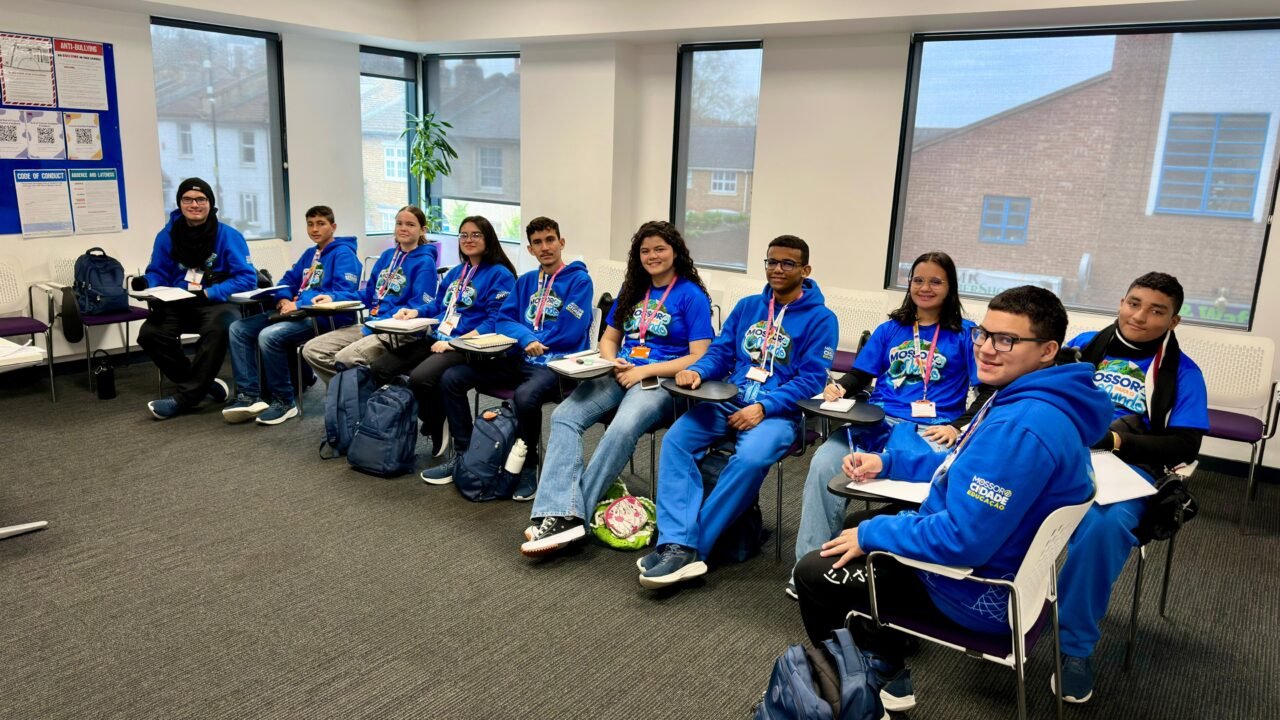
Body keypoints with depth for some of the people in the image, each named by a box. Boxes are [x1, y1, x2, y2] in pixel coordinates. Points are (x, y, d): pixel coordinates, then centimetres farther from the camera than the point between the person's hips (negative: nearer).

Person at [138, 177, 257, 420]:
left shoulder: (229, 236, -7)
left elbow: (247, 279, -12)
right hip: (177, 304, 4)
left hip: (217, 303, -4)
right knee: (149, 333, -24)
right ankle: (205, 384, -5)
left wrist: (207, 294, -21)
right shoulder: (167, 236, 4)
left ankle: (186, 397, -22)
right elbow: (158, 273, 11)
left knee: (217, 328, -38)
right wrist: (146, 284, -14)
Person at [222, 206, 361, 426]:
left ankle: (284, 401, -14)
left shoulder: (343, 254, -5)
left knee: (269, 336, -30)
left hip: (325, 318, -9)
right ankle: (249, 395, -8)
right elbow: (288, 281, 23)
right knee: (239, 328, -2)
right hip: (300, 313, 9)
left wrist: (299, 305, -21)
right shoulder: (309, 254, 22)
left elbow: (342, 293, -18)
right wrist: (283, 300, -2)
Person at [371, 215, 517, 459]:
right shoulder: (456, 272, 21)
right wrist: (415, 311, 6)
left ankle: (438, 430, -7)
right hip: (435, 339, 8)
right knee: (379, 369, -7)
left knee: (420, 378, -34)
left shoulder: (500, 274, -4)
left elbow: (495, 321, -13)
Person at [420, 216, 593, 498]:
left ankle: (528, 466, -13)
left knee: (525, 396, -39)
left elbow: (570, 333, -14)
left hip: (556, 363, -7)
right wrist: (526, 337, -13)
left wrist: (533, 341, -3)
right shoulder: (526, 281, 17)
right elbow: (504, 320, 8)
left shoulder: (579, 280, -4)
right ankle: (463, 455, 7)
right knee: (451, 378, -4)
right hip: (519, 360, 7)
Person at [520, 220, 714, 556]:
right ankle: (563, 514, -37)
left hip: (661, 380, -5)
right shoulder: (632, 290, 20)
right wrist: (613, 362, -2)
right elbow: (608, 339, 23)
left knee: (622, 430, -37)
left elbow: (699, 358, -7)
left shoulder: (692, 295, 1)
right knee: (564, 416, -24)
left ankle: (568, 514, -30)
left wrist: (644, 370, -12)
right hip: (620, 374, 6)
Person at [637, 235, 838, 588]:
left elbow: (811, 378, -7)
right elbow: (721, 352, 14)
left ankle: (691, 547, -24)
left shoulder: (820, 319, 0)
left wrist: (763, 407, -19)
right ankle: (679, 546, -32)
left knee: (750, 459, -36)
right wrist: (697, 371, -9)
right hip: (729, 400, 5)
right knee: (676, 440, -23)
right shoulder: (747, 306, 16)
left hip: (779, 410, -4)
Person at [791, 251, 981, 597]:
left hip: (931, 430, -2)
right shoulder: (890, 329, 20)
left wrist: (957, 428, -11)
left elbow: (988, 391, 3)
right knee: (824, 464, -26)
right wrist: (838, 388, -5)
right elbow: (860, 375, 18)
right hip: (879, 421, 3)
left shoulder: (964, 334, 9)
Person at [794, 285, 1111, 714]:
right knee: (862, 522, 24)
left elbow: (963, 541, -33)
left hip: (982, 592, -10)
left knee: (813, 573, -3)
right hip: (999, 561, 10)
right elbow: (967, 467, 17)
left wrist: (871, 534, -19)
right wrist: (887, 461, 8)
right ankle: (888, 665, 28)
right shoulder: (1030, 401, 2)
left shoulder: (1021, 427, -32)